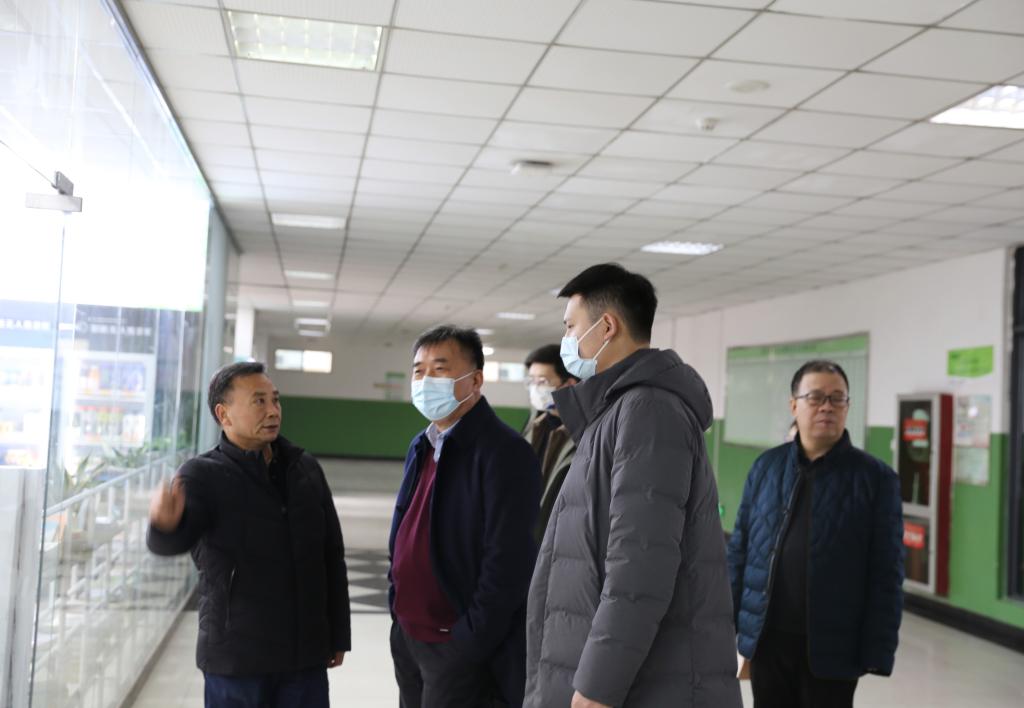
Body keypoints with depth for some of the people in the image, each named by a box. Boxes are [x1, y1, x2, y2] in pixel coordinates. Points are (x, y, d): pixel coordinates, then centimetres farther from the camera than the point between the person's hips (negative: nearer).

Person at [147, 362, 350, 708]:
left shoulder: (305, 469, 6)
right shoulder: (203, 475, -8)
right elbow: (170, 541, -27)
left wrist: (338, 634, 12)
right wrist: (165, 523, -50)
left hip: (306, 654, 4)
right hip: (237, 658, -3)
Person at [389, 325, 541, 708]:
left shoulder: (504, 451, -15)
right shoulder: (421, 447, 11)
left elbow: (509, 560, -20)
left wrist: (471, 640, -18)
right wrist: (399, 607, 13)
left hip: (457, 644, -8)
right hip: (408, 636, 8)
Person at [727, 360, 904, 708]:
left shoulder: (875, 477, -3)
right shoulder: (765, 467, 6)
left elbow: (886, 571, -5)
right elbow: (740, 548, 8)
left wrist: (878, 650, -10)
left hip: (833, 648, -3)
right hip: (767, 639, 3)